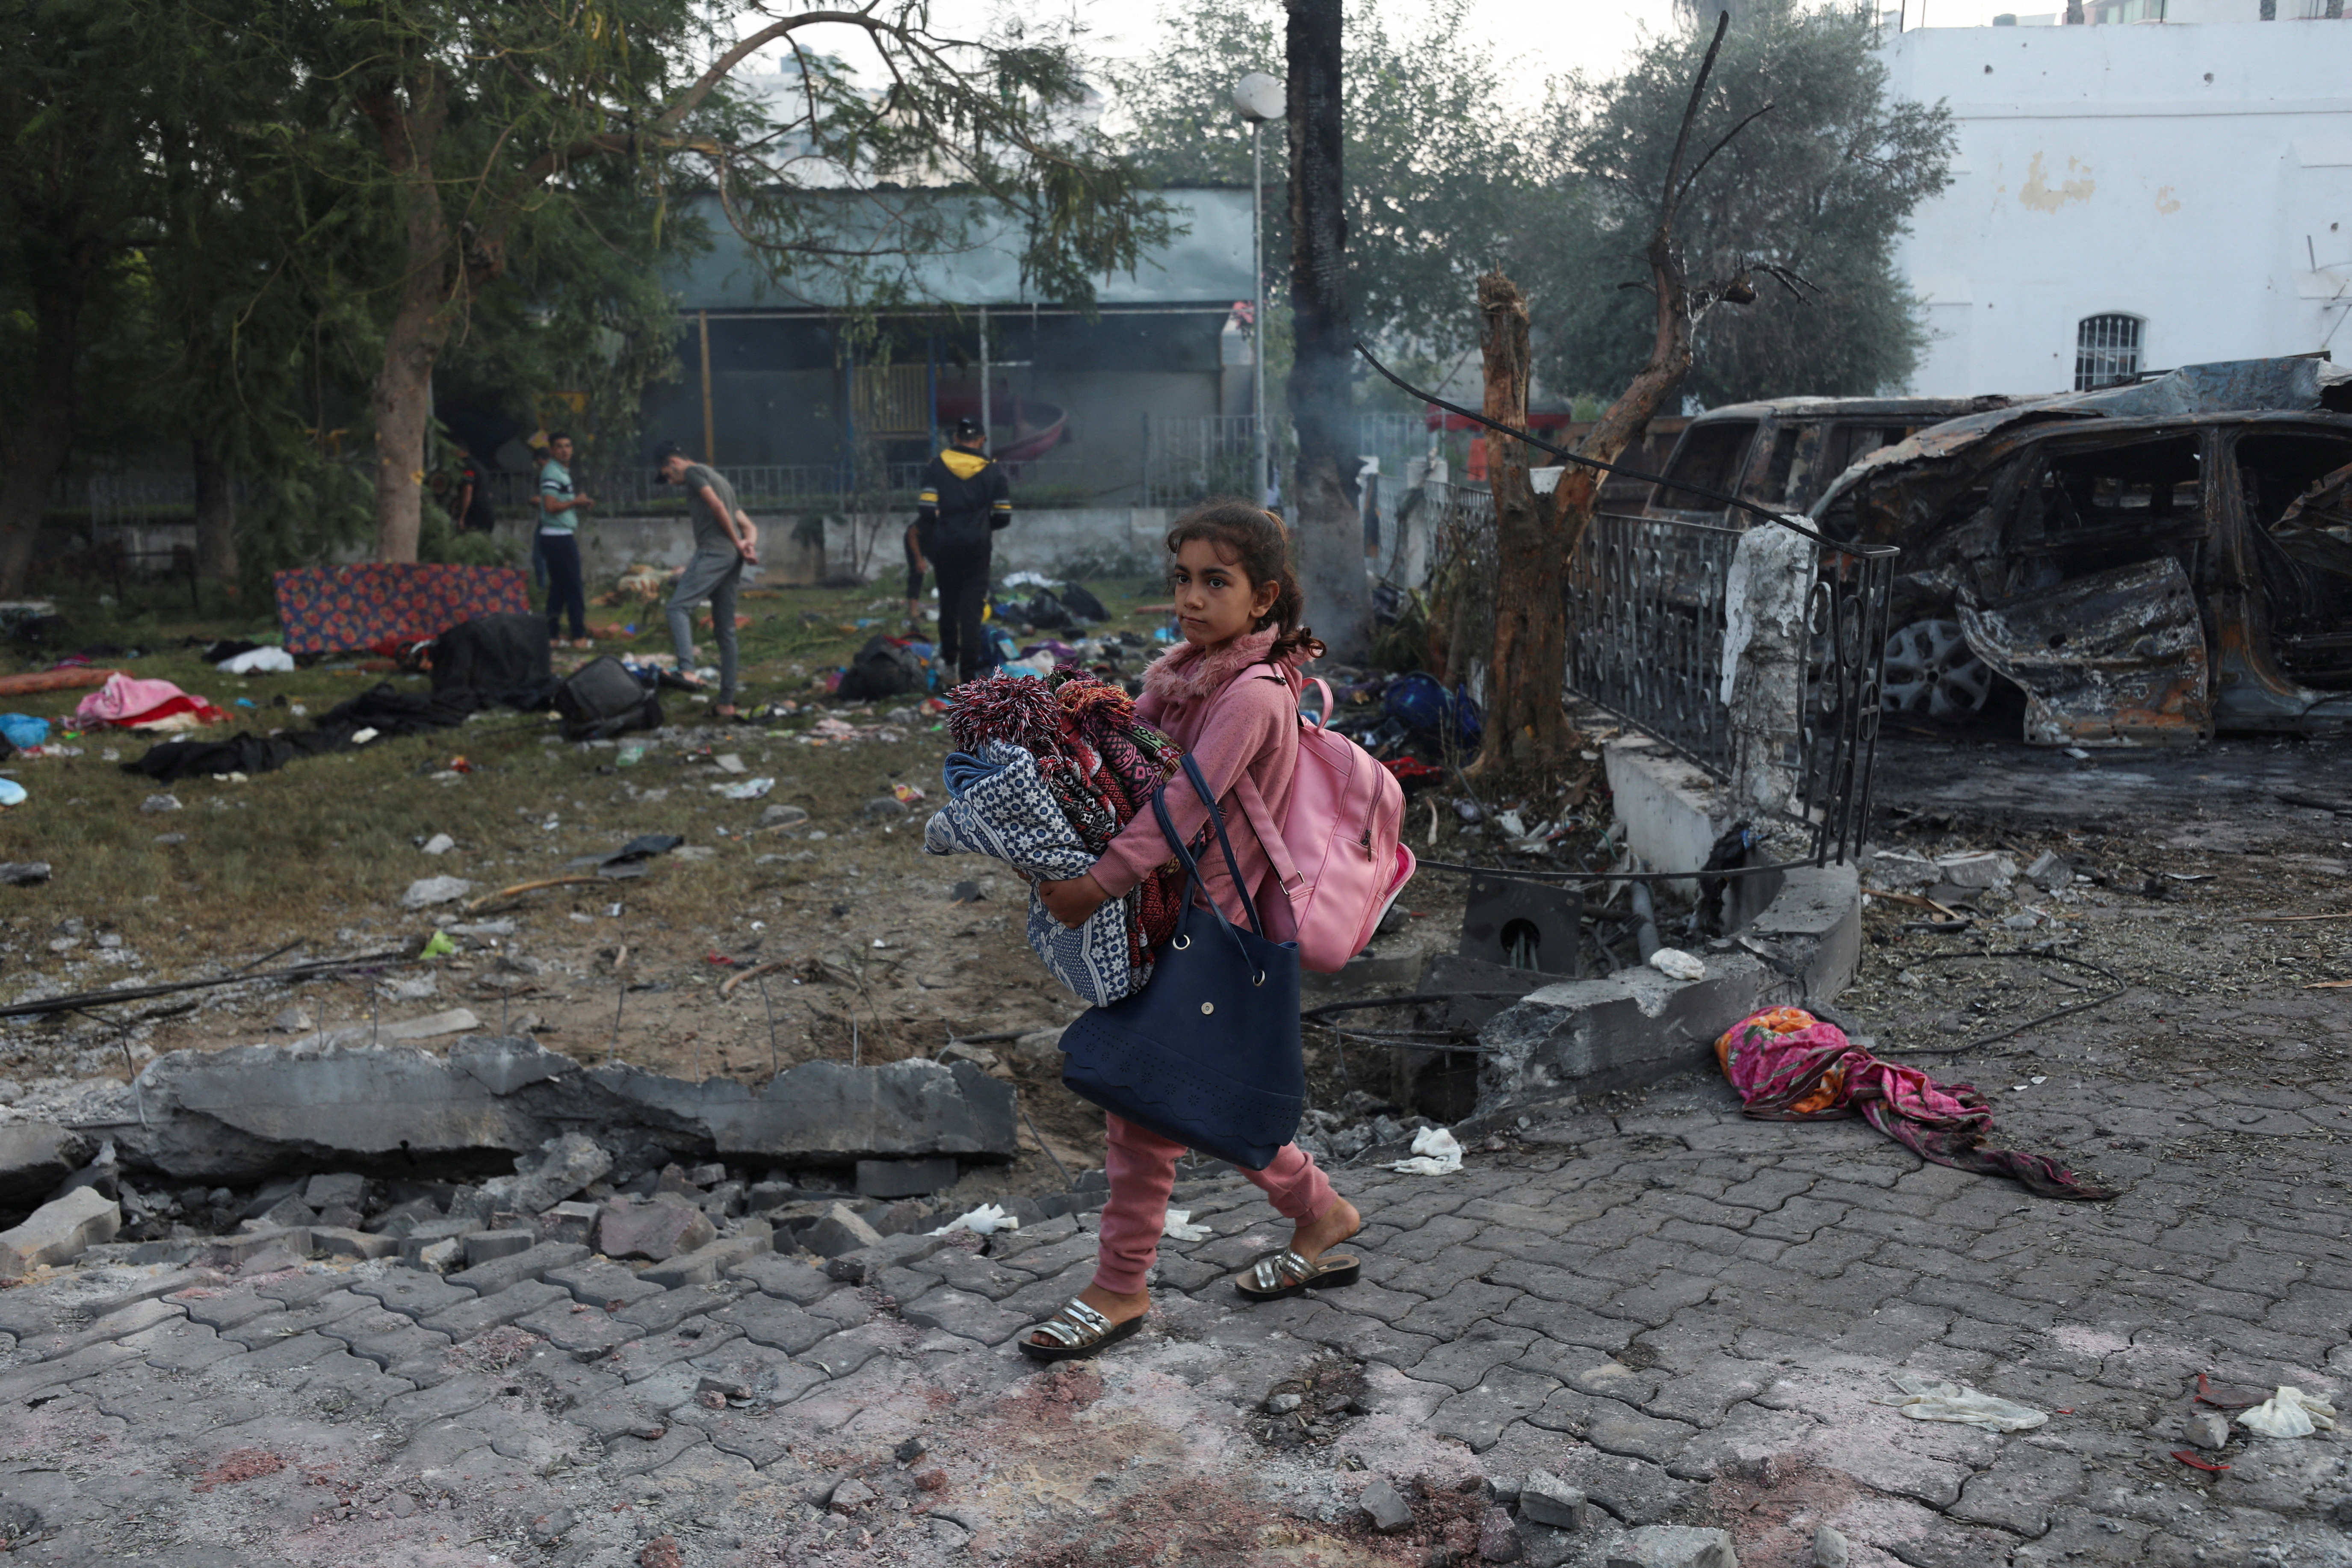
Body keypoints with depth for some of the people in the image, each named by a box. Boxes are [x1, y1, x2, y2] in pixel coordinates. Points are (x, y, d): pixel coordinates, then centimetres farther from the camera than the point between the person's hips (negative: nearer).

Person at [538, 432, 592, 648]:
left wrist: (580, 503, 8)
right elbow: (551, 506, -22)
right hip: (558, 536, -10)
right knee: (574, 587, -6)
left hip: (563, 535, 10)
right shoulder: (552, 473, -14)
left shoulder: (563, 472, 17)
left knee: (558, 587, 11)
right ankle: (579, 636, -3)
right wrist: (576, 502, -11)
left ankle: (553, 633, 14)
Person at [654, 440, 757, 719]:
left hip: (713, 552, -9)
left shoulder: (693, 472, 3)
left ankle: (687, 670, -40)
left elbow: (717, 506, -12)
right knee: (725, 630, 9)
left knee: (679, 606, -19)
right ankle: (727, 702, 9)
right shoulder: (719, 478, 30)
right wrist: (749, 545, 4)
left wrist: (737, 542, -6)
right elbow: (748, 525, 24)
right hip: (733, 558, 9)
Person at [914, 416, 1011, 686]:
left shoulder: (938, 466, -2)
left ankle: (948, 658, 32)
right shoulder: (992, 471, 0)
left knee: (948, 603, 20)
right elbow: (1003, 516, 0)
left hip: (945, 545, 1)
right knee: (971, 609, -1)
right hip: (976, 548, -1)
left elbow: (926, 509, -8)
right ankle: (968, 672, -6)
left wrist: (926, 544, 4)